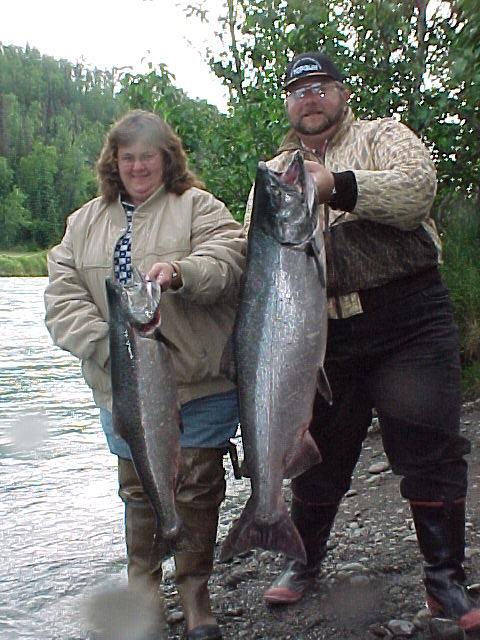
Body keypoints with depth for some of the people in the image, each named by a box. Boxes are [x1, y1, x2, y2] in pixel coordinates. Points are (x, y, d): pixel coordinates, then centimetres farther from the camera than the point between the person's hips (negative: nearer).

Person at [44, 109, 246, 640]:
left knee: (197, 487, 4)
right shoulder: (84, 223, 12)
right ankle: (142, 588, 31)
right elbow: (63, 299, 1)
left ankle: (194, 592, 22)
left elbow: (227, 262, -15)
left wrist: (181, 272, -36)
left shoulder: (198, 207, 3)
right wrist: (108, 345, -15)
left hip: (200, 382, -3)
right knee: (138, 491, 13)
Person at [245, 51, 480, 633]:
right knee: (318, 453, 12)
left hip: (408, 322, -2)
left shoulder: (382, 136, 8)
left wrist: (336, 185, -24)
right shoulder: (274, 172, 18)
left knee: (430, 452, -1)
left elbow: (416, 187, -13)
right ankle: (304, 560, 33)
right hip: (323, 332, 3)